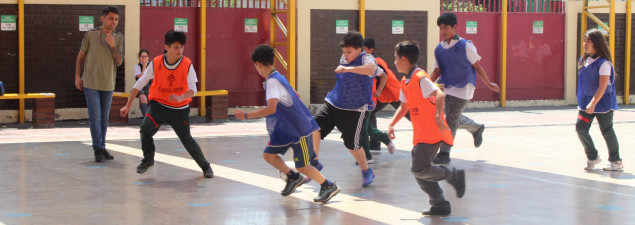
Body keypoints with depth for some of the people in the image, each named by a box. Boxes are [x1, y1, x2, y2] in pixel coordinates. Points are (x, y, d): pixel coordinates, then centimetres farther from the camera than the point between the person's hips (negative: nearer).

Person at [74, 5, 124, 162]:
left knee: (104, 117, 10)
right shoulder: (91, 35, -6)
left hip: (108, 84, 4)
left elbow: (119, 62, -3)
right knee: (95, 117, -7)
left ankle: (102, 148, 19)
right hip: (91, 83, -3)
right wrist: (77, 76, 1)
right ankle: (98, 149, -3)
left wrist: (113, 47, -18)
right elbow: (81, 56, 3)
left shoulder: (118, 38, 2)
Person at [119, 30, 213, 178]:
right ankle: (148, 160, 8)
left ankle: (205, 167, 18)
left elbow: (193, 89, -18)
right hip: (158, 104, 1)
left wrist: (181, 97, -40)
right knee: (145, 130, -19)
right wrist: (128, 105, -3)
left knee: (187, 139, -2)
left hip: (180, 109, -1)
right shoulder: (156, 63, -11)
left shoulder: (188, 65, -13)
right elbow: (140, 83, -3)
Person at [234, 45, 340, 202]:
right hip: (286, 128, 9)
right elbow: (295, 95, 21)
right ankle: (293, 177, 25)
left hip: (300, 129, -9)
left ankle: (329, 186, 13)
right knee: (268, 155, 8)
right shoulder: (278, 77, 7)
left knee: (302, 166, -3)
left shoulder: (273, 81, -23)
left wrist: (246, 116, -30)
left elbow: (271, 109, -35)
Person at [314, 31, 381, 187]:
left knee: (352, 144, -1)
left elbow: (371, 69, -41)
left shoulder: (366, 59, -16)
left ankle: (366, 172, 25)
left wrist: (347, 69, -48)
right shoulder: (344, 59, 8)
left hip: (356, 109, -6)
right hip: (333, 103, 6)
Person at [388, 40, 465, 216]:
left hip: (431, 133, -10)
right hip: (421, 135, 10)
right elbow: (404, 106, 26)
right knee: (419, 171, 7)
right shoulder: (405, 82, 15)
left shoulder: (420, 78, -14)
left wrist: (438, 117, -38)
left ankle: (454, 176, -1)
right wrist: (392, 124, 17)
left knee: (419, 169, -17)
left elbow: (440, 95, -27)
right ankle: (440, 205, 13)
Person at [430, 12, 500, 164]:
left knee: (451, 119, -9)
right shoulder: (439, 49, 6)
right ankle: (476, 128, 42)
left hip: (463, 88, -6)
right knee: (453, 118, 14)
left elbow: (476, 66, 0)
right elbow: (437, 70, 8)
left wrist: (488, 84, 6)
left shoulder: (465, 46, -7)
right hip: (447, 87, 6)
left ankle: (444, 153, -3)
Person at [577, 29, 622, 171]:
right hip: (586, 103, 6)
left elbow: (603, 86, -21)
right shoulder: (583, 61, 6)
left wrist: (593, 103, -27)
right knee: (580, 128, -3)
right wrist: (585, 102, 15)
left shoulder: (603, 63, -15)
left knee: (607, 131, 3)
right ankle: (592, 157, 16)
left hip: (603, 103, -6)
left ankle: (616, 162, 19)